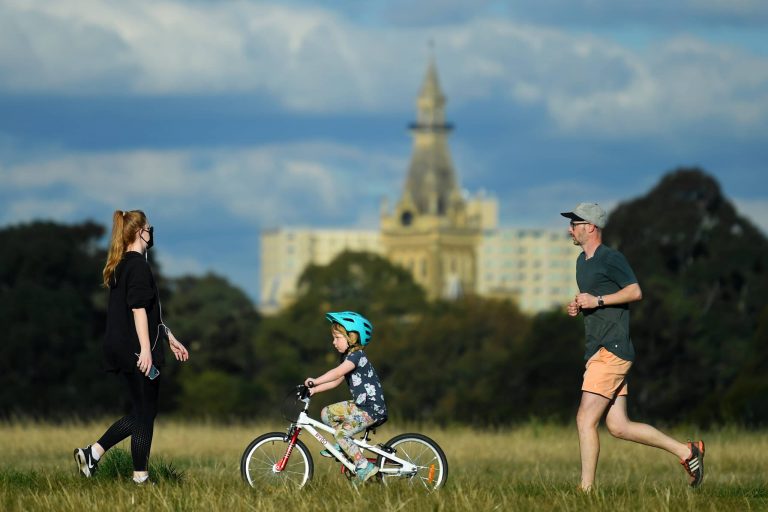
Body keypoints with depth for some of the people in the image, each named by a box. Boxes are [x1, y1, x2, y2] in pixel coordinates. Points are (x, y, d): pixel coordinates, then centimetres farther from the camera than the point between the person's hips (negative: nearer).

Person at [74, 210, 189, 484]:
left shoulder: (120, 265, 18)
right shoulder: (138, 264, -13)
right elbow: (139, 309, -20)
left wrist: (170, 338, 29)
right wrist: (146, 349, -24)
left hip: (120, 349, 9)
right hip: (136, 351, -9)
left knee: (141, 413, 15)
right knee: (145, 414, -1)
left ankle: (92, 452, 8)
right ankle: (140, 477, 4)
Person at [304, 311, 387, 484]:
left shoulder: (357, 356, -17)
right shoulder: (347, 357, 14)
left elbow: (337, 373, -32)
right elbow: (336, 381, 13)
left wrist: (315, 381, -37)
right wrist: (314, 390, 3)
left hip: (372, 408, -10)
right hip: (360, 405, 10)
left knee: (342, 433, -18)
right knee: (327, 413, 7)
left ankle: (364, 467, -14)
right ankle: (342, 446, 16)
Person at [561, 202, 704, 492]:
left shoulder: (611, 259, -8)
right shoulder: (582, 261, 20)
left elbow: (635, 291, -14)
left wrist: (598, 300, -17)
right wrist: (577, 307, 11)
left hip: (612, 351, -10)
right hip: (599, 351, 10)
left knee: (586, 419, -12)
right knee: (619, 427, 6)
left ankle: (587, 489, -9)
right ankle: (686, 451, 13)